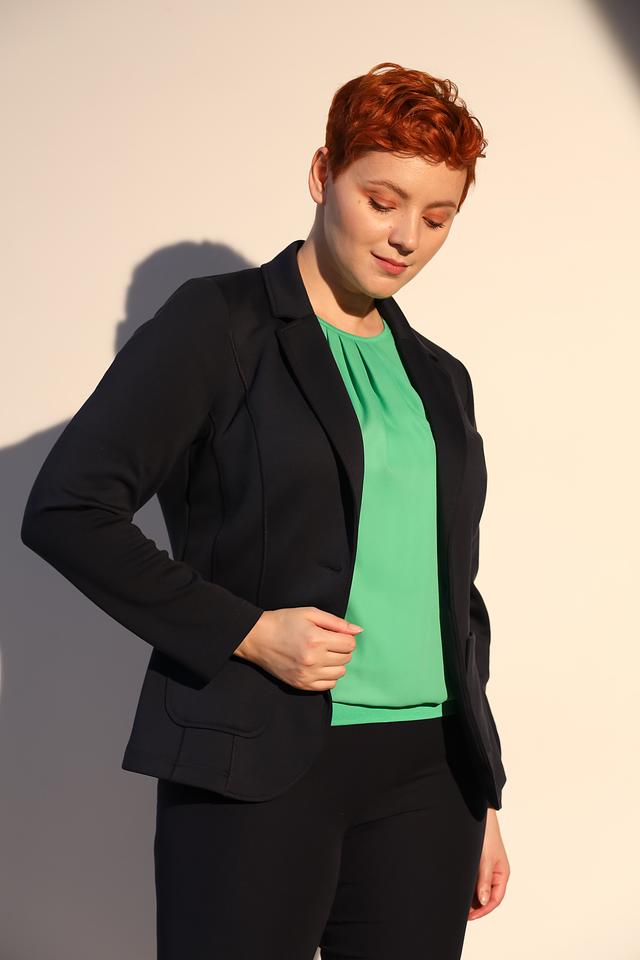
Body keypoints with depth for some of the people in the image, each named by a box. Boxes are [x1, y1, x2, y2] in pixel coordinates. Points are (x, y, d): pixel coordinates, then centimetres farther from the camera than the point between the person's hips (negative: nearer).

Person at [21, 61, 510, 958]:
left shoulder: (440, 378, 15)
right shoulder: (221, 323, -2)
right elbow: (66, 509, -9)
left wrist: (484, 799, 17)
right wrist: (247, 632, -14)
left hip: (426, 777, 5)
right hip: (256, 771, -5)